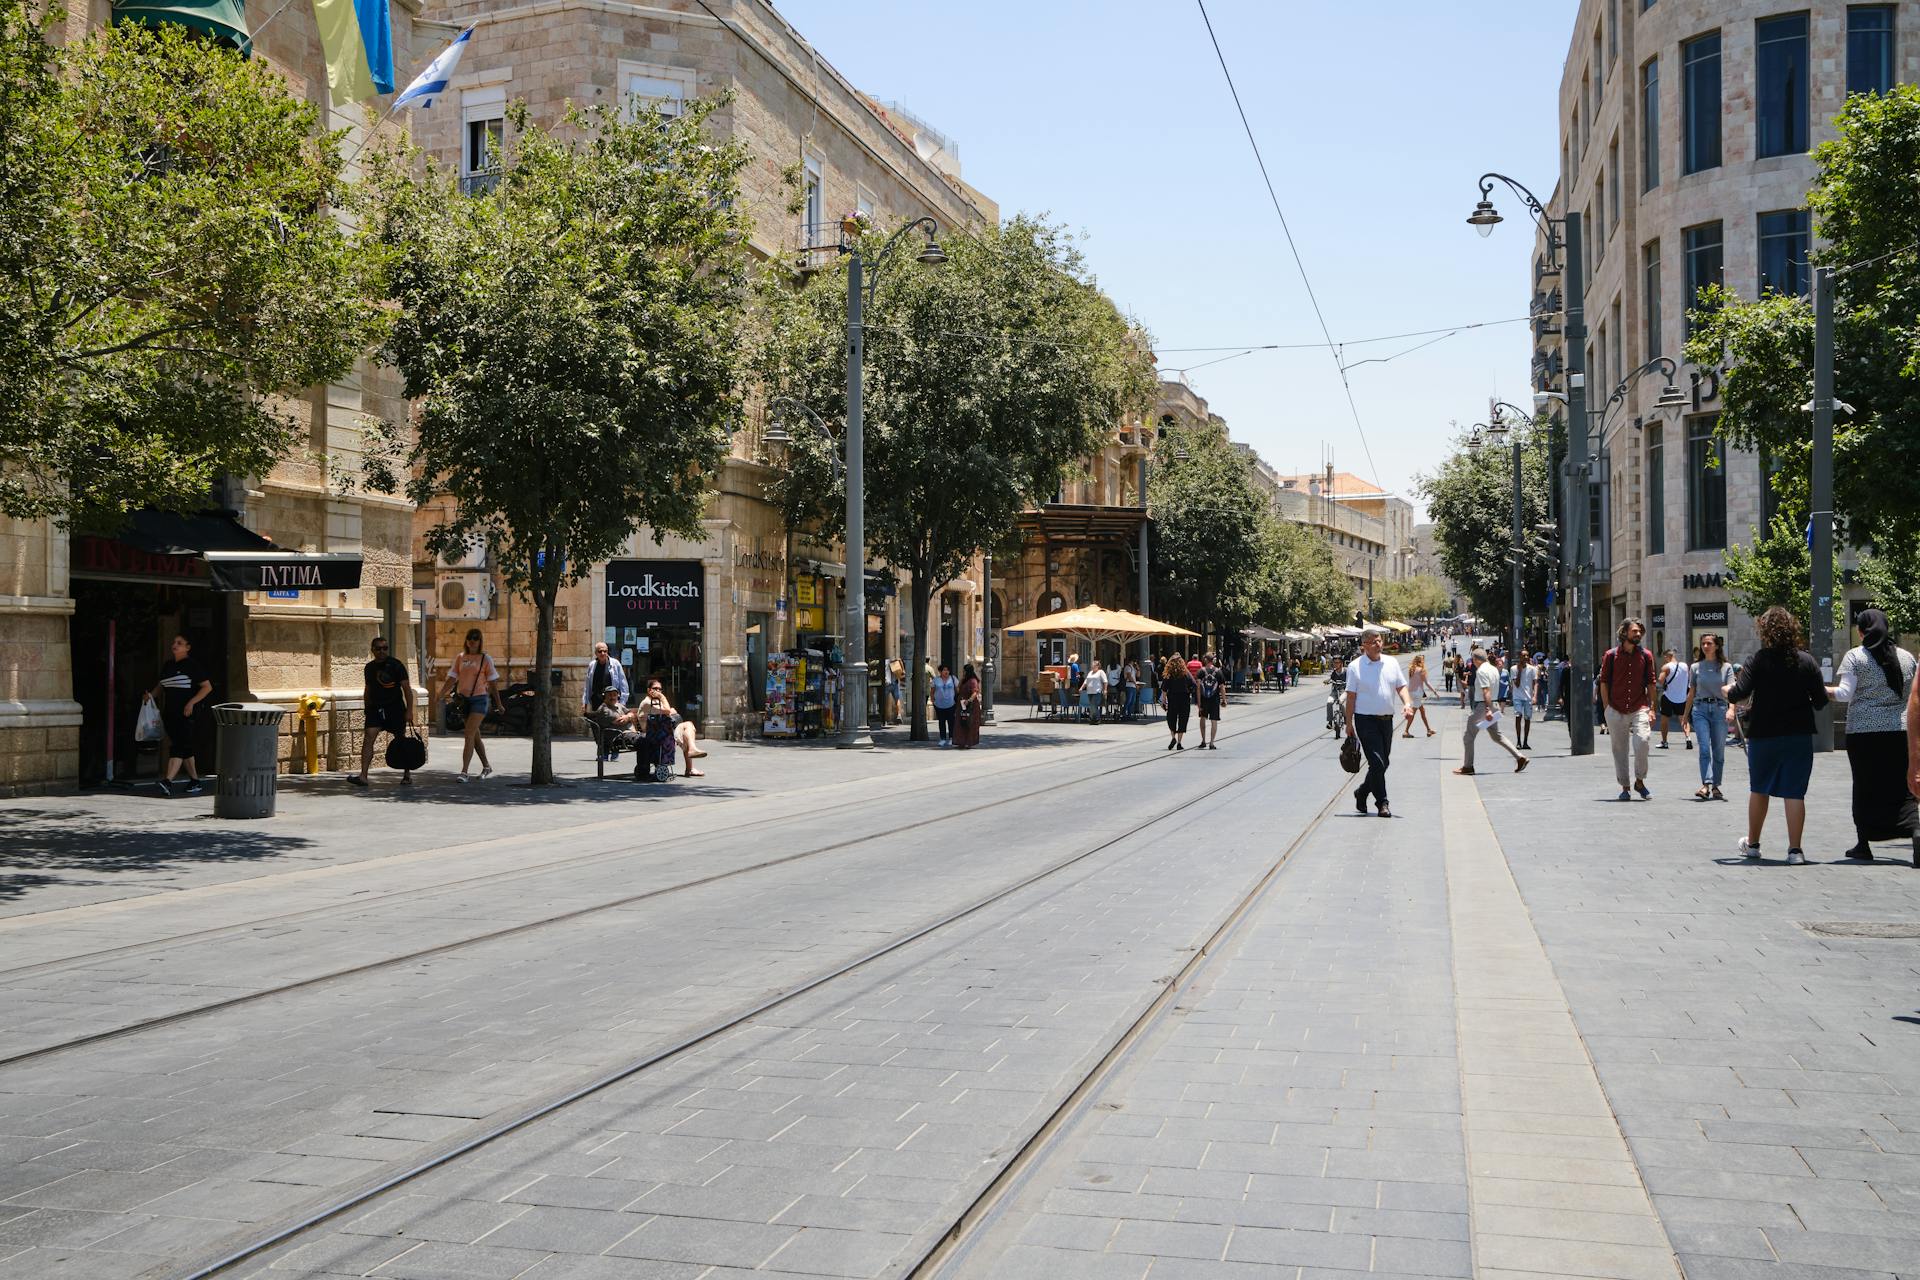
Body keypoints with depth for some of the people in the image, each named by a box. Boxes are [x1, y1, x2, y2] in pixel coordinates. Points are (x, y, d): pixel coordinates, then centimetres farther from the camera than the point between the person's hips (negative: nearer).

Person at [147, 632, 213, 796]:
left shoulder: (192, 666, -5)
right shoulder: (168, 665, 15)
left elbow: (207, 687, -7)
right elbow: (161, 685, 26)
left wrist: (191, 702, -15)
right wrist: (152, 695, 6)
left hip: (185, 714, -8)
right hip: (169, 713, 8)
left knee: (178, 747, -16)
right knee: (185, 748, 12)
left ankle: (168, 782, -28)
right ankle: (194, 781, 20)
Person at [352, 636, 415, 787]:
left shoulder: (396, 665, -5)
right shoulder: (369, 668, 9)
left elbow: (407, 689, -6)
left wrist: (409, 710, -12)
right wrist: (367, 710, 19)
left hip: (395, 708, -3)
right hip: (375, 708, 3)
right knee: (368, 737, -14)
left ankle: (407, 774, 22)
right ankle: (363, 776, -19)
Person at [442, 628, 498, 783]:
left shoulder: (485, 659, -2)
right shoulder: (460, 658, 9)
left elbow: (493, 682, 0)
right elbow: (452, 678, 7)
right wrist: (441, 694, -7)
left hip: (479, 699, -5)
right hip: (463, 699, 5)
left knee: (469, 735, -15)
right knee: (475, 735, 15)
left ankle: (464, 772, -17)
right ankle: (487, 767, 30)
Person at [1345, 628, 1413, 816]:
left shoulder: (1392, 663, 8)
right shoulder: (1355, 667, -5)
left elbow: (1401, 686, 12)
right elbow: (1351, 696, -3)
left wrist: (1407, 704, -9)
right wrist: (1349, 723, -5)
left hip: (1386, 720, 5)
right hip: (1366, 720, -5)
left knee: (1384, 762, 12)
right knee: (1377, 762, -11)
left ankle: (1362, 792, 32)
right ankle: (1382, 803, 0)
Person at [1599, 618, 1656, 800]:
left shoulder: (1645, 655, 7)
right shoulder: (1611, 655, 3)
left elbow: (1651, 683, 10)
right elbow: (1603, 682, 5)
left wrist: (1651, 708, 3)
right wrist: (1606, 709, -1)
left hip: (1639, 709, 0)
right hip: (1616, 711, 0)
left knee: (1642, 741, -18)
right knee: (1620, 750, 5)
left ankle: (1640, 781, 1)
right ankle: (1625, 787, 17)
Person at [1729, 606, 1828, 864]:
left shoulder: (1760, 660, -9)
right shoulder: (1807, 661, -1)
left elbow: (1739, 693, -17)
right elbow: (1821, 700, 0)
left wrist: (1728, 692, 4)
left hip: (1764, 735, -1)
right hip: (1799, 735, 1)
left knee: (1758, 790, 15)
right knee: (1795, 793, 2)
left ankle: (1752, 844, 26)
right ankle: (1794, 850, -3)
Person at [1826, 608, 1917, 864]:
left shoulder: (1855, 656, -4)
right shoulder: (1906, 657, 8)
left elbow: (1846, 693, -10)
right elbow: (1912, 695, 11)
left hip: (1863, 731, -2)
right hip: (1899, 730, 2)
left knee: (1864, 787, 7)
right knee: (1900, 787, 3)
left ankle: (1863, 845, 12)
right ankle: (1914, 828, -21)